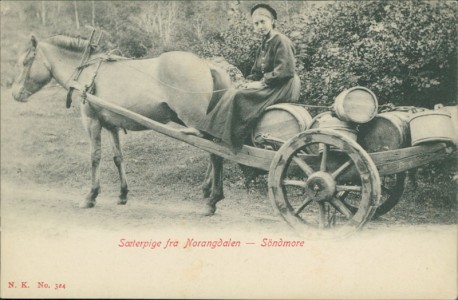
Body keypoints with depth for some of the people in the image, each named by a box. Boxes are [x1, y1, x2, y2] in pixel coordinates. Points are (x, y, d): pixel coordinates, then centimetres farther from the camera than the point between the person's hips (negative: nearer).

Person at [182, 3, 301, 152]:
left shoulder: (281, 41, -10)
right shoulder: (264, 46, 19)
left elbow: (285, 71, -20)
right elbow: (256, 72, 20)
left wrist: (262, 83, -18)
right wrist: (251, 83, -2)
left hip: (282, 88, -9)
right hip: (268, 86, 9)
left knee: (238, 97, -22)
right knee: (232, 93, -4)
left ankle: (206, 131, -19)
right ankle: (205, 128, -11)